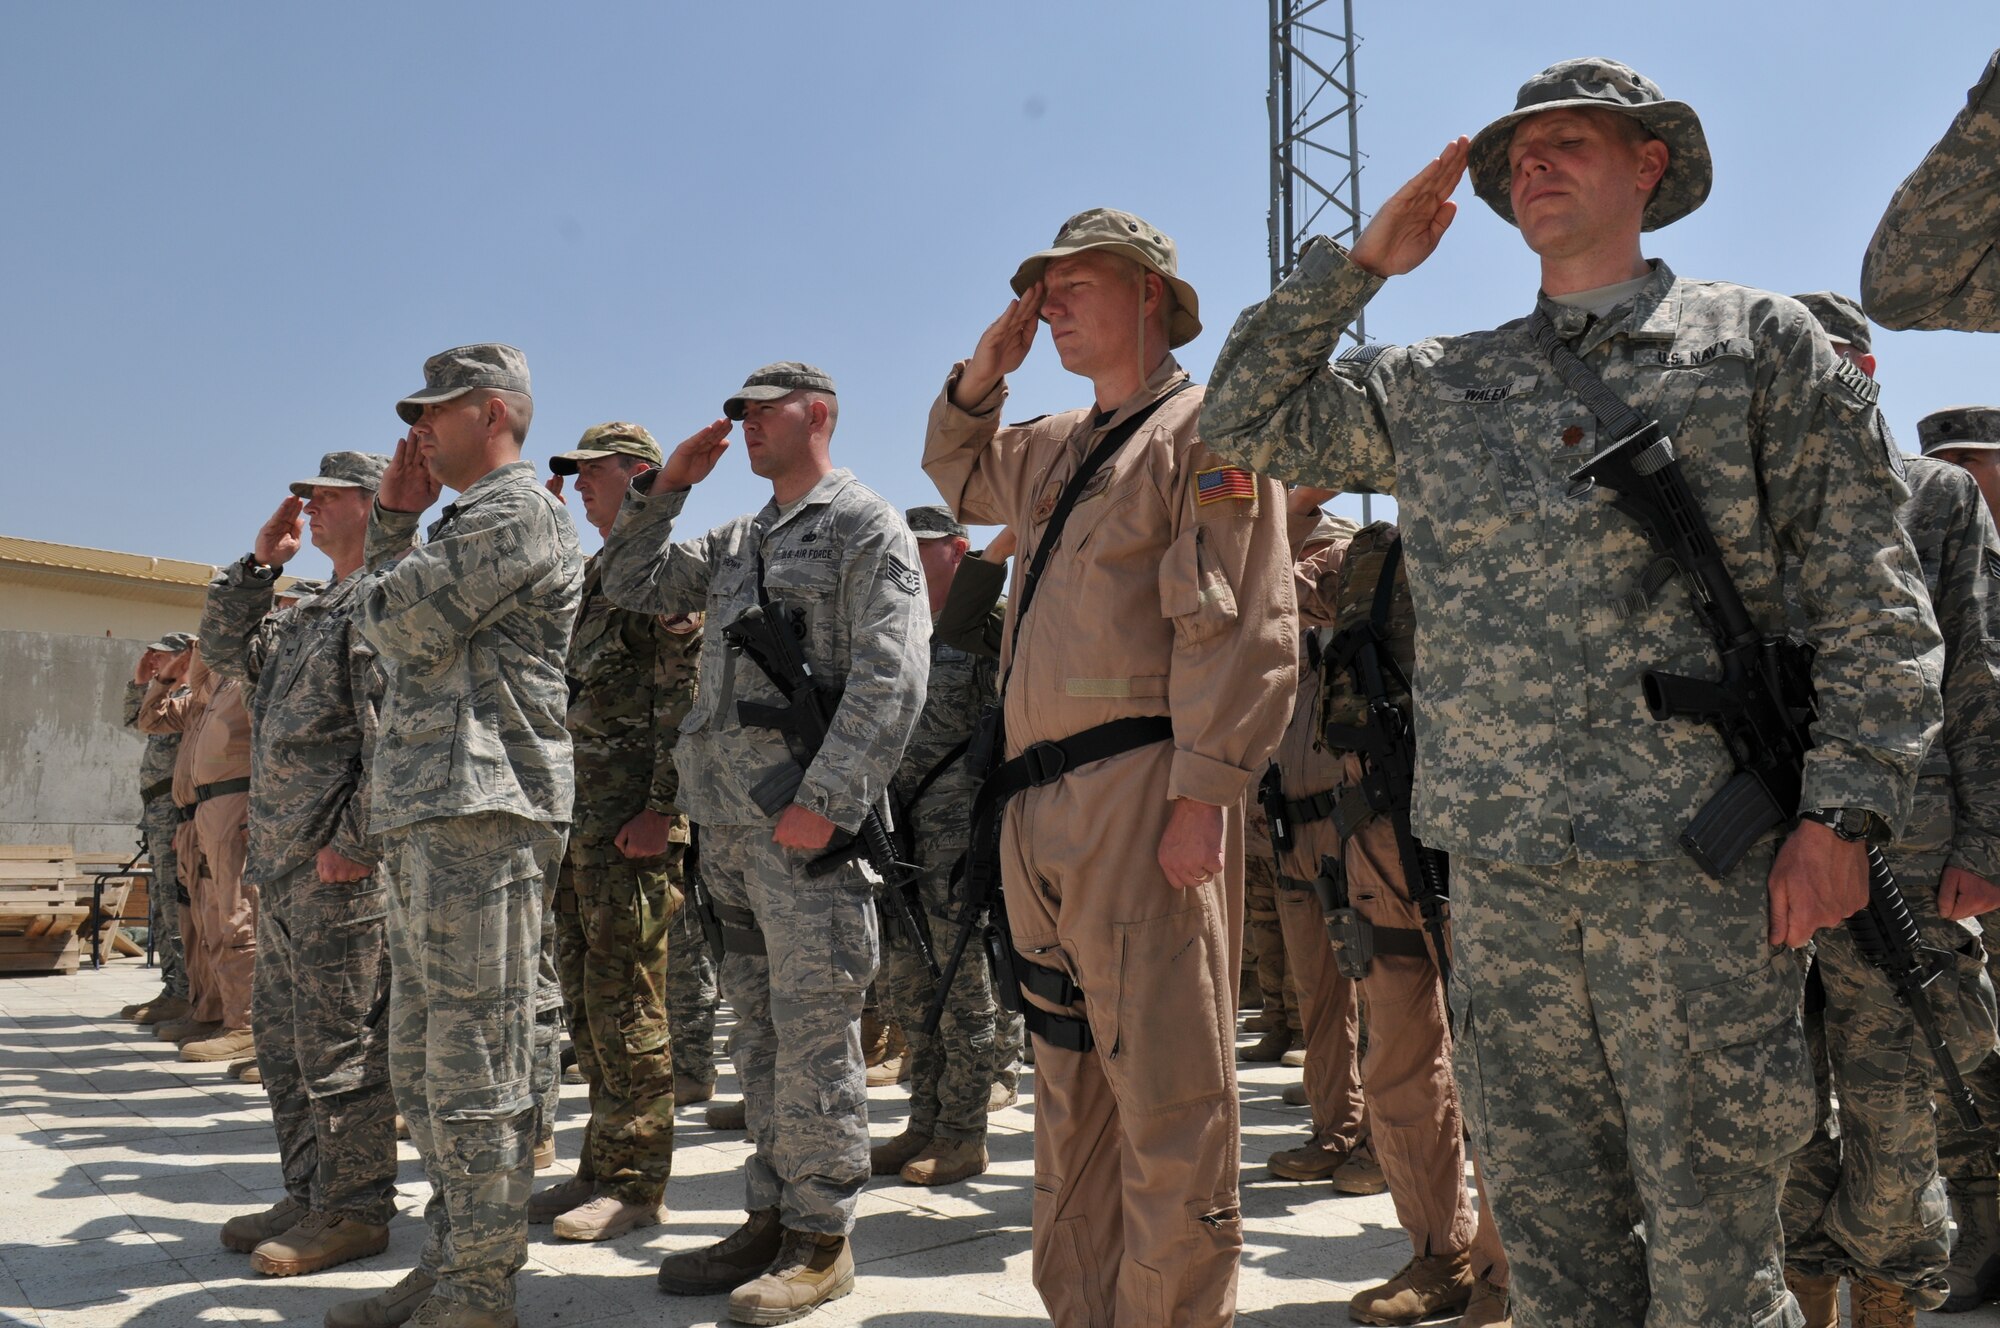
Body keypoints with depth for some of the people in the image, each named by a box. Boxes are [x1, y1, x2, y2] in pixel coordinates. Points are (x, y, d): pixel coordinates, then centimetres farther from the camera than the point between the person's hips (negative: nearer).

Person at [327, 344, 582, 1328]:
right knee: (424, 1059, 14)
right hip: (425, 814, 11)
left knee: (472, 1057, -7)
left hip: (480, 810, -11)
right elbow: (398, 644, 23)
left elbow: (400, 622, -13)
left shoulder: (517, 509, -7)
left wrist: (381, 583, 10)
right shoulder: (465, 520, 26)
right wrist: (391, 522, 17)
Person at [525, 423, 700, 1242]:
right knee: (586, 996, 12)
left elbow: (684, 699, -16)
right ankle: (602, 1164, 21)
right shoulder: (592, 576, 22)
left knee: (626, 999, -5)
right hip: (578, 814, 10)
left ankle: (634, 1182, 3)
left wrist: (661, 810, -21)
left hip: (633, 820, -10)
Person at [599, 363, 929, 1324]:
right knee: (757, 1027, 11)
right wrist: (664, 487, 12)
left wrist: (825, 800, -20)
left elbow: (891, 680, -12)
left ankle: (820, 1241, 5)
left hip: (804, 817, -8)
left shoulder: (868, 528, -2)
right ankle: (771, 1219, 20)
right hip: (726, 816, 8)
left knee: (812, 1029, -4)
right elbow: (629, 586, 24)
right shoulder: (738, 542, 21)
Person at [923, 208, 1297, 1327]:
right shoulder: (1056, 450, 22)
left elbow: (1241, 627, -12)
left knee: (1166, 1087, -6)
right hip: (1040, 806, 9)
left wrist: (1206, 793, -20)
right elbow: (958, 478, 42)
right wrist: (981, 375, 23)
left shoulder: (1207, 428, -2)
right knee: (1072, 1084, 14)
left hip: (1142, 792, -9)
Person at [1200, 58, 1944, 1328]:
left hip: (1697, 856, -4)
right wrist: (1360, 262, 14)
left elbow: (1873, 596, 2)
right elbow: (1248, 421, 21)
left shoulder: (1758, 339, 7)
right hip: (1501, 866, 4)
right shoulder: (1438, 385, 17)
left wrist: (1842, 811, -9)